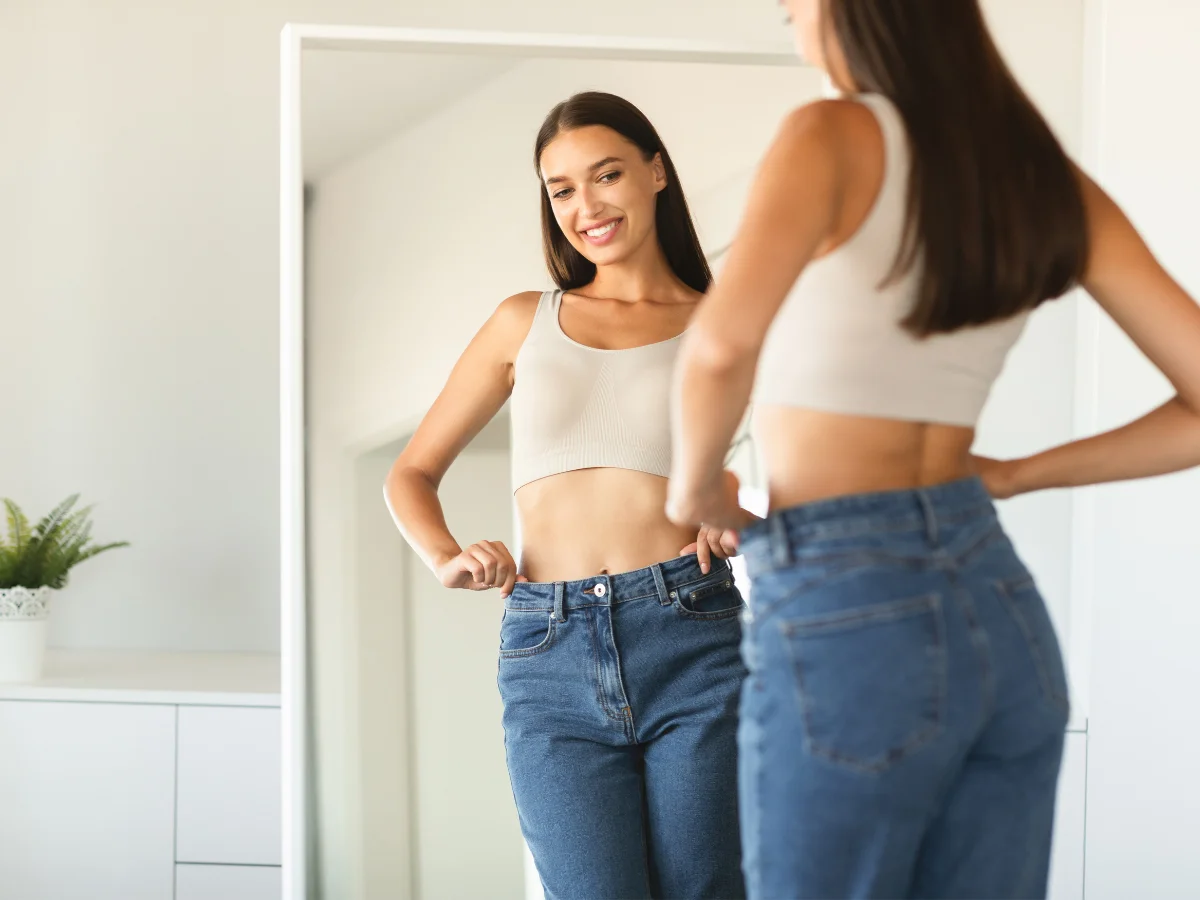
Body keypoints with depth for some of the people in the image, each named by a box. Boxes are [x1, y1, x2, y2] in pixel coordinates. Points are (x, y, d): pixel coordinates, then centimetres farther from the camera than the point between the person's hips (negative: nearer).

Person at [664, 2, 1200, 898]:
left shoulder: (834, 137, -10)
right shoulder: (1054, 180, 8)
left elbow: (722, 343, -29)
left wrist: (694, 482, -8)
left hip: (847, 625, -6)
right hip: (1002, 617, 6)